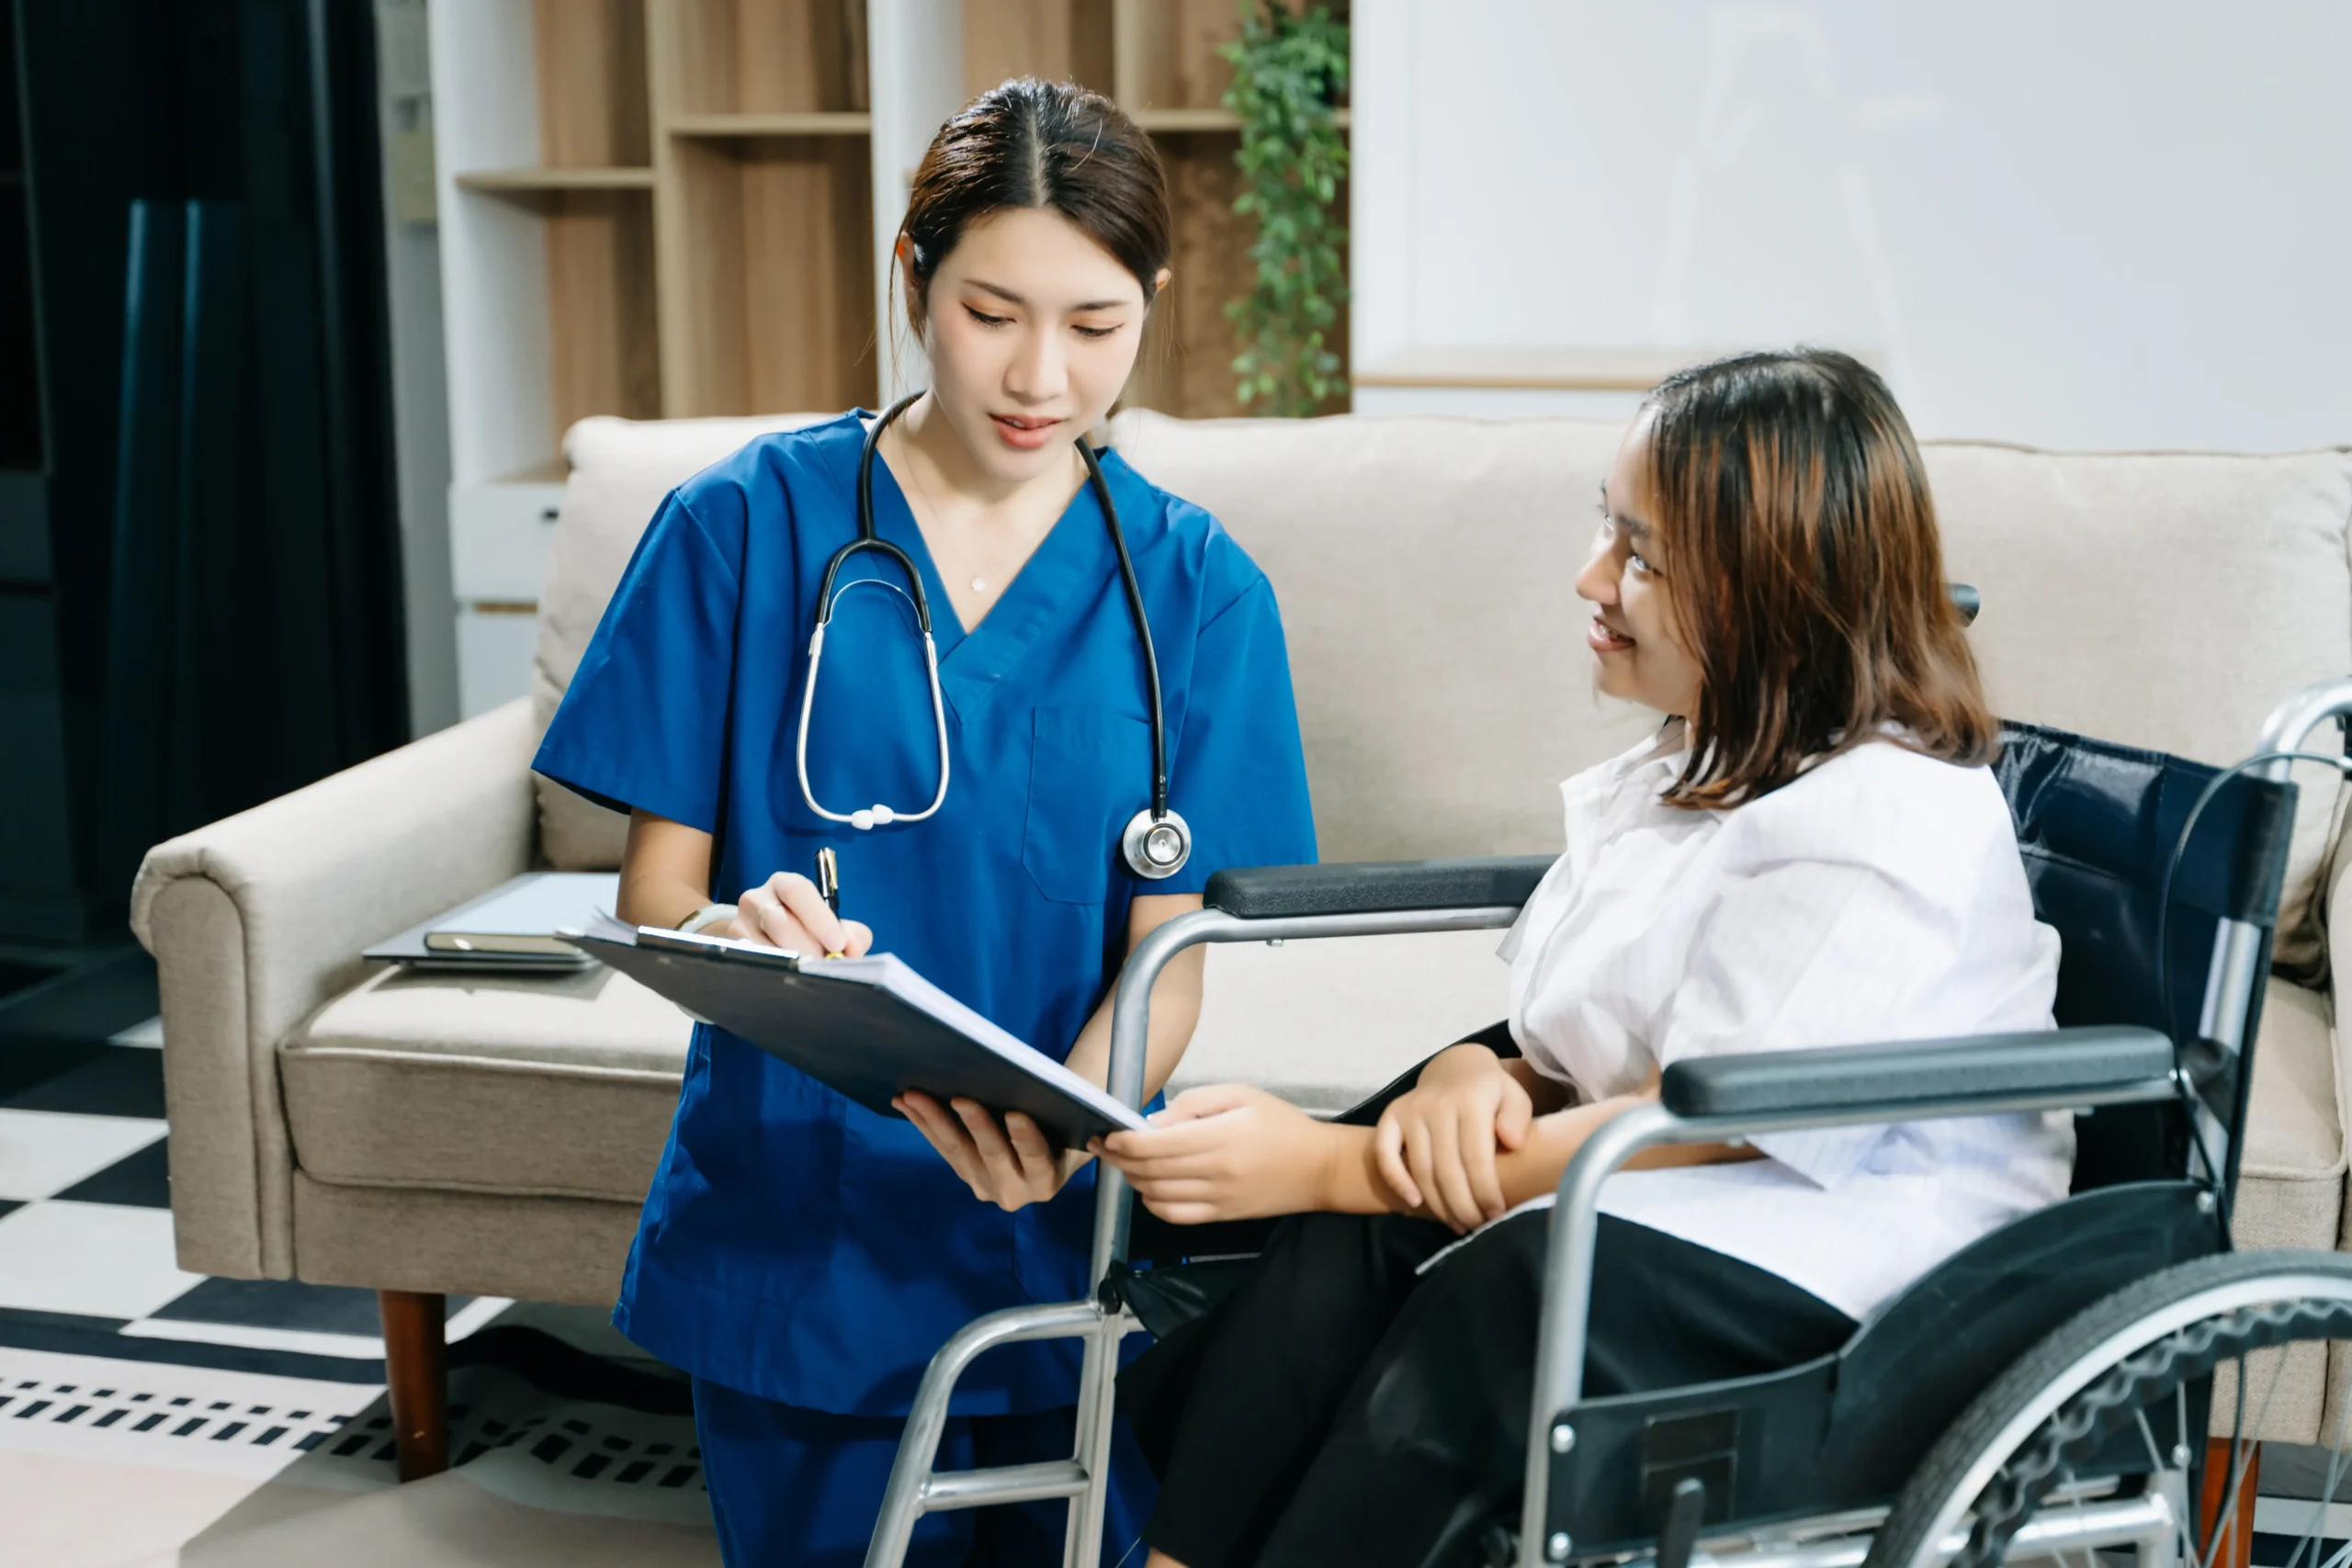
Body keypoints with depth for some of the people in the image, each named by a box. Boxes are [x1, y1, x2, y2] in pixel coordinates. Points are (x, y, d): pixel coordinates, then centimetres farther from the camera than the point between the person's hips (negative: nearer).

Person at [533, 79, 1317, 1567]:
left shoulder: (1197, 586, 0)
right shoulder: (744, 523, -4)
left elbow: (1170, 954, -5)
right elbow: (653, 887, -2)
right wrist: (727, 933, -27)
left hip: (1068, 1250, 1)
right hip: (797, 1257, -1)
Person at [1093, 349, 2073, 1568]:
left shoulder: (1900, 822, -15)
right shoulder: (1687, 773, 15)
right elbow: (1568, 1060, 15)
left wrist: (1328, 1165, -24)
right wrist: (1472, 1075, -13)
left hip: (1842, 1267, -7)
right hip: (1633, 1209, 7)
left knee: (1513, 1282, -35)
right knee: (1346, 1244, -22)